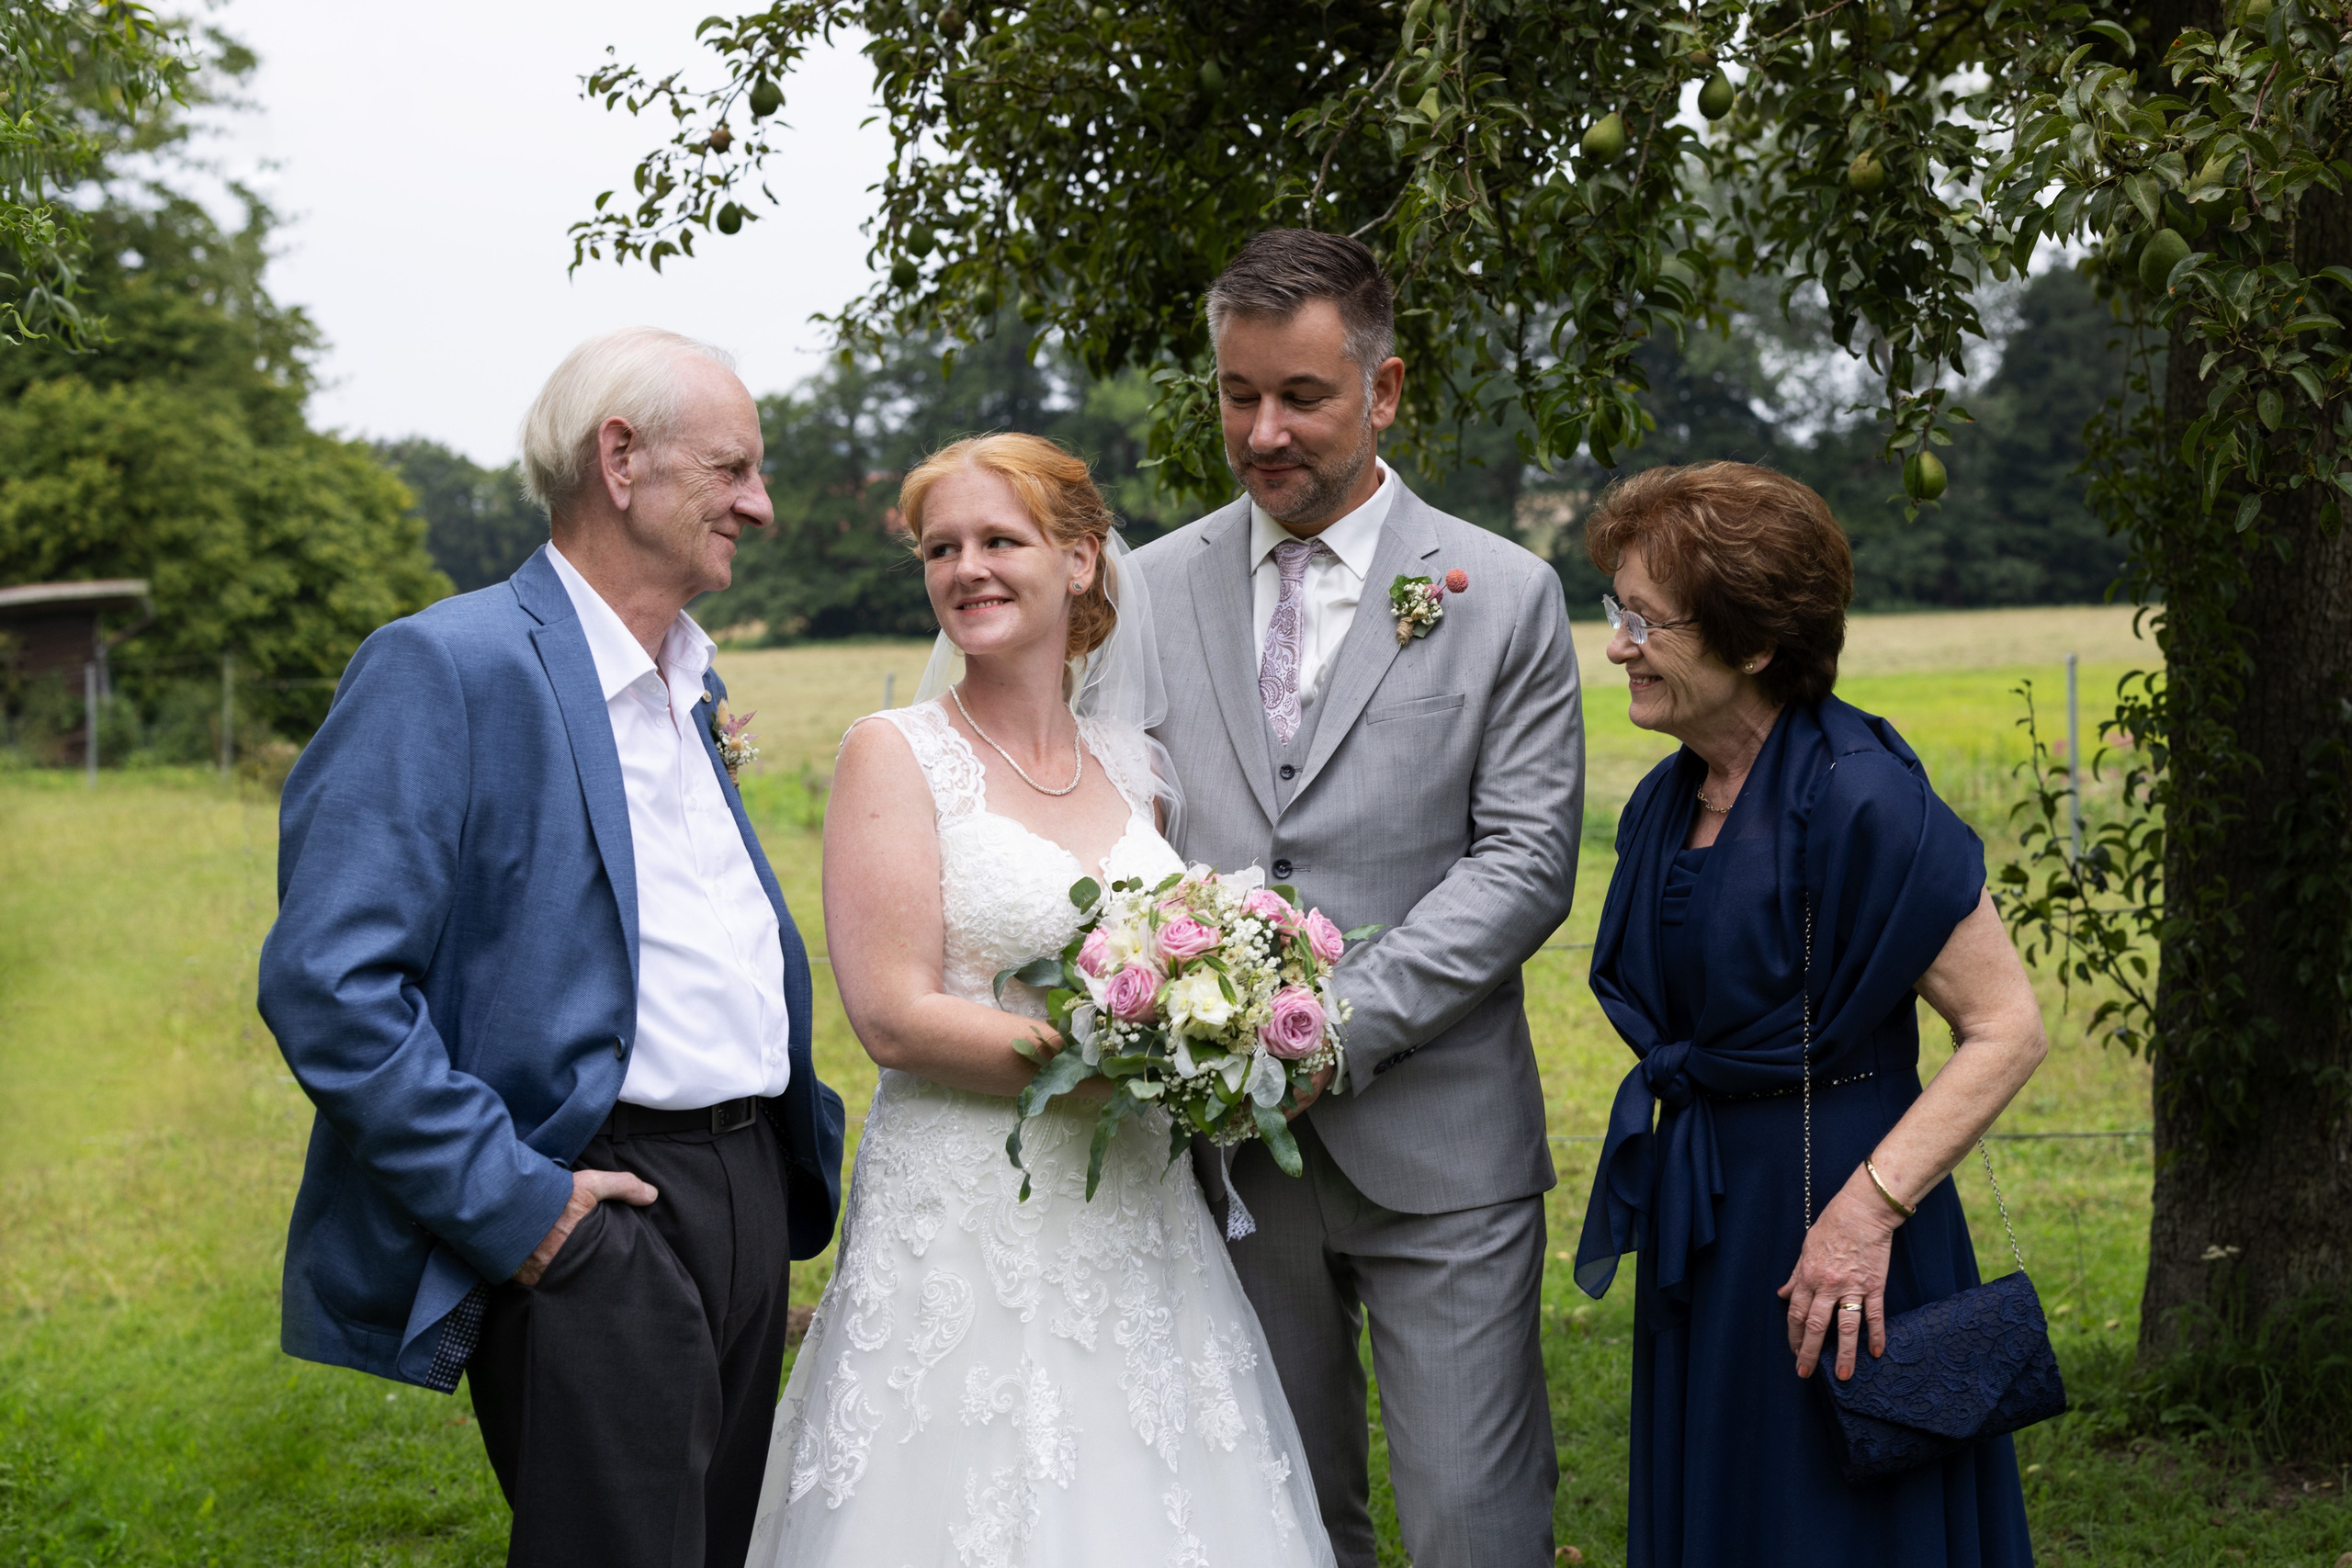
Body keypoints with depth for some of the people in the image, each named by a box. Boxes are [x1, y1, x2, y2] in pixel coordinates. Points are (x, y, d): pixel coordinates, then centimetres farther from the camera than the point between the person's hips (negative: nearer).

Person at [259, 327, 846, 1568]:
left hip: (748, 1190, 9)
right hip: (591, 1219, -9)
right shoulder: (451, 668, -13)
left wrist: (798, 1153, 14)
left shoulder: (688, 684, 16)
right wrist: (508, 1206, -20)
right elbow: (327, 983, -20)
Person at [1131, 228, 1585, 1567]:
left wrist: (1344, 1022, -16)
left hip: (1437, 1144, -3)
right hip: (1224, 1142, 3)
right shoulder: (1156, 587, 8)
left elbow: (1524, 862, -6)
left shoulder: (1503, 596, 0)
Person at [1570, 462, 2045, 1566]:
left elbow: (2008, 1030, -18)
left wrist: (1870, 1207, -24)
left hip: (1826, 1234, -8)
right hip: (1701, 1227, 8)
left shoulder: (1856, 799, -19)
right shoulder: (1668, 802, 7)